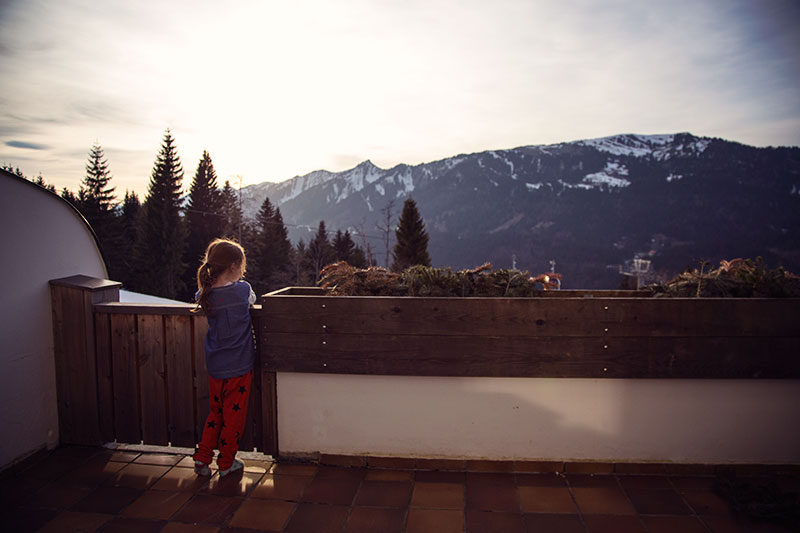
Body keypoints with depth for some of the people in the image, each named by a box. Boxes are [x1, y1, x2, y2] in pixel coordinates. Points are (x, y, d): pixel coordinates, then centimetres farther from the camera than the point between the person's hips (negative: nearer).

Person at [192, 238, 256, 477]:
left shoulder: (205, 295, -3)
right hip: (239, 367, -4)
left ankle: (202, 457, 23)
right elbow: (252, 300, 7)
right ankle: (226, 463, 22)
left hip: (215, 366, 4)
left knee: (216, 411, 22)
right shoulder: (242, 289, -15)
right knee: (234, 414, 10)